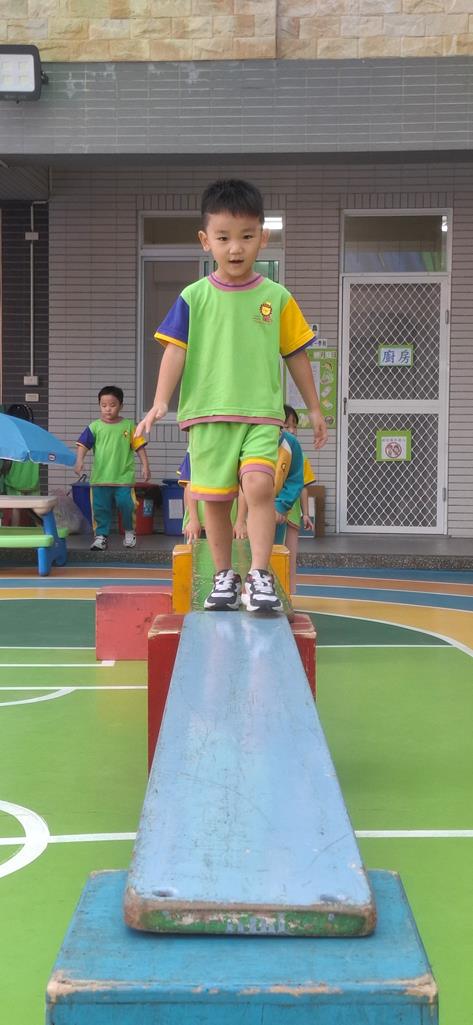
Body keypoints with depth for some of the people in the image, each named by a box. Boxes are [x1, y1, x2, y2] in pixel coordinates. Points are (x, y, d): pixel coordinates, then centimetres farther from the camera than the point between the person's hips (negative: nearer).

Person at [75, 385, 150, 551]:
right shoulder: (95, 426, 2)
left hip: (124, 477, -1)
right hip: (100, 477, 1)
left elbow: (139, 446, 6)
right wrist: (79, 460, -19)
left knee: (127, 505, -1)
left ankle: (129, 532, 22)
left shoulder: (128, 425, 4)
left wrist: (145, 465, 1)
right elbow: (83, 445, -3)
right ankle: (101, 536, 14)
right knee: (100, 508, 3)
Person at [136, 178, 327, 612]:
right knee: (216, 497, 6)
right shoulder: (194, 297, 3)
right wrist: (161, 402, -11)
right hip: (207, 414, 1)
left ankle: (260, 576, -13)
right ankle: (224, 576, 21)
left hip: (261, 414, -1)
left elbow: (296, 355, 11)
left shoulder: (277, 298, 4)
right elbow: (175, 350, 0)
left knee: (259, 485, -20)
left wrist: (315, 408, 14)